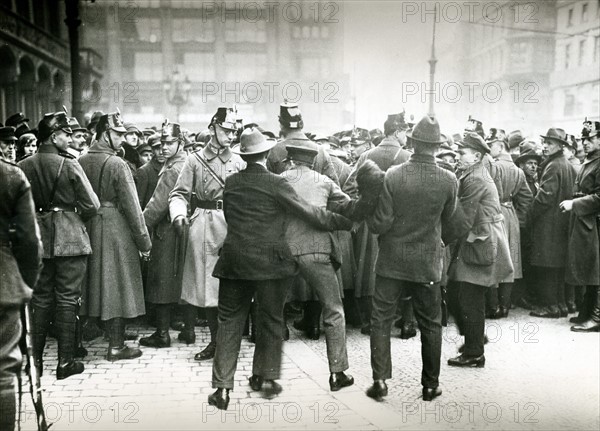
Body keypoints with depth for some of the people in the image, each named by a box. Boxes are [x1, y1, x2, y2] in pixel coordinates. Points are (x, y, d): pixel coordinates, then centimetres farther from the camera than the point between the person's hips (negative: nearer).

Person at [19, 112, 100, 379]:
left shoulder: (24, 166, 0)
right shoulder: (69, 165, -11)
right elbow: (92, 205, -11)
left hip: (38, 239, 4)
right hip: (69, 237, -4)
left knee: (41, 298, 15)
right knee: (67, 298, 4)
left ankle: (35, 359, 20)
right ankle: (65, 361, 8)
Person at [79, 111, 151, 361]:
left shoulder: (81, 162, 4)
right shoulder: (117, 164, -13)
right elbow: (132, 207, -14)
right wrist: (144, 241, -8)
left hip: (88, 228, 6)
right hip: (115, 230, -6)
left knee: (97, 283, 17)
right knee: (117, 284, 2)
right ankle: (116, 346, 9)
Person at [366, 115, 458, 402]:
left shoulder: (392, 176, -15)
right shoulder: (449, 180, -10)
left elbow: (379, 224, -14)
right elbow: (447, 218, 5)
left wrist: (373, 220, 8)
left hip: (392, 260, -1)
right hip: (428, 262, 2)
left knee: (381, 320, 10)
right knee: (430, 324, 14)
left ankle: (380, 380, 10)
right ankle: (430, 384, 22)